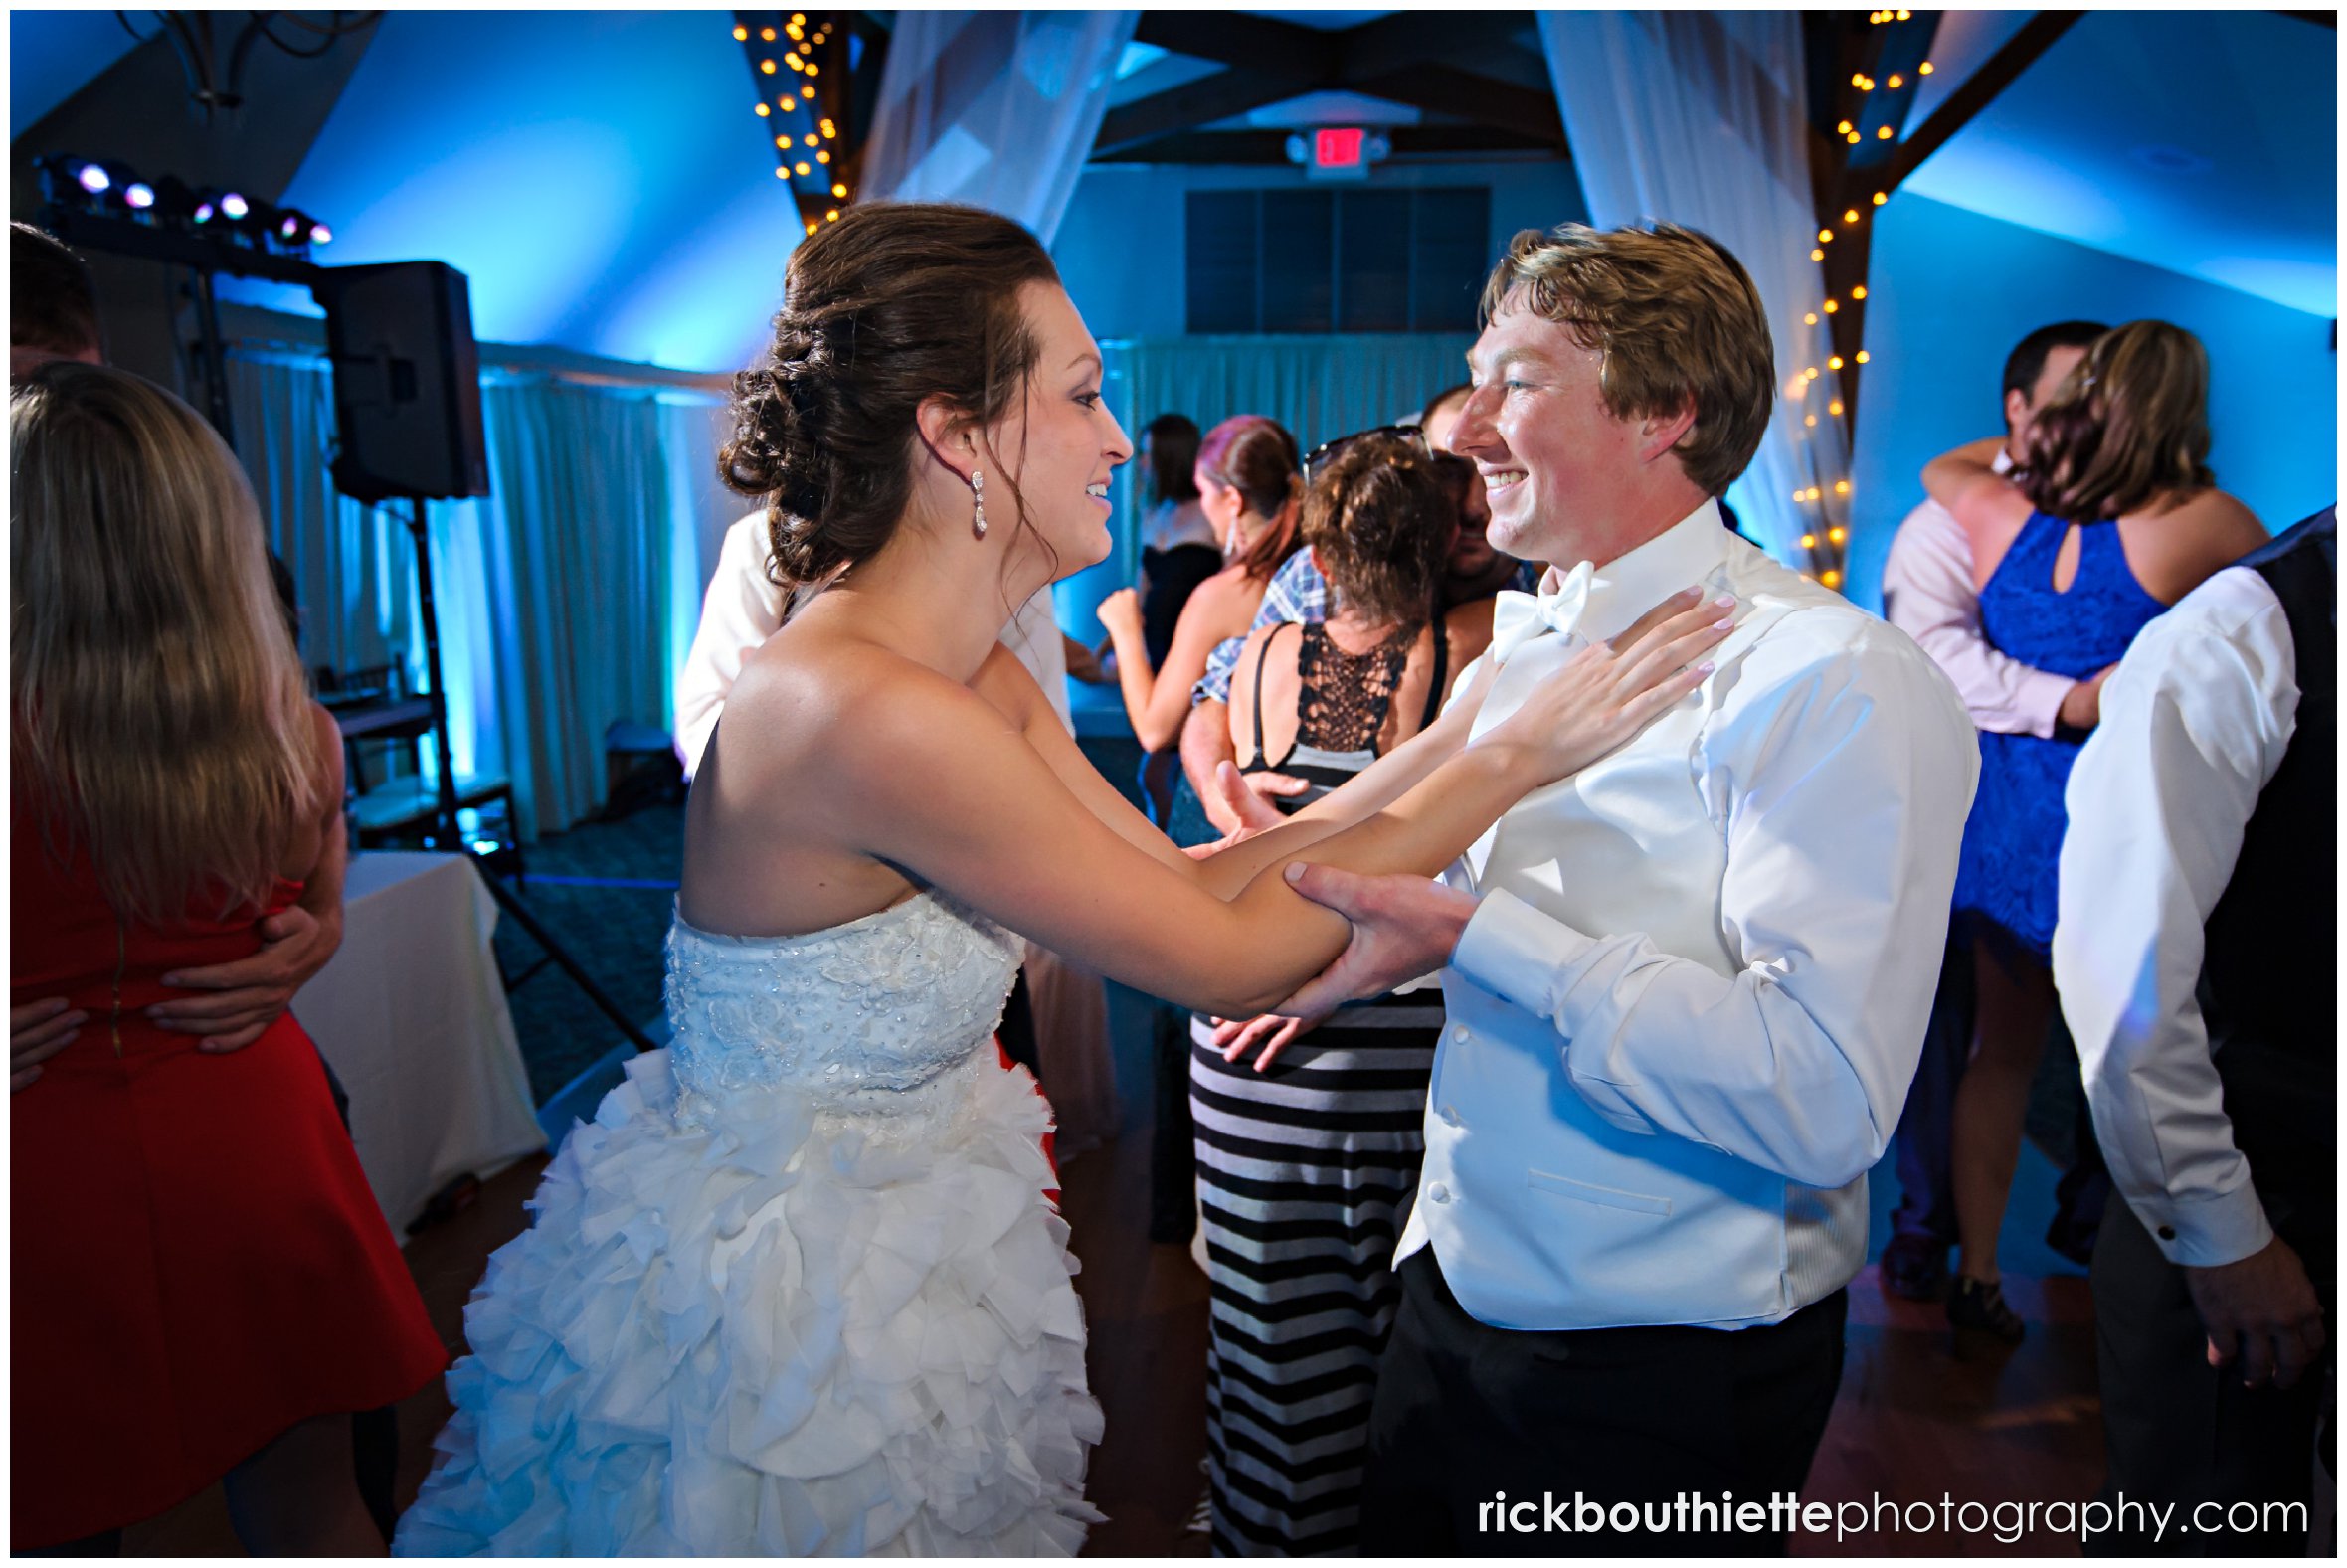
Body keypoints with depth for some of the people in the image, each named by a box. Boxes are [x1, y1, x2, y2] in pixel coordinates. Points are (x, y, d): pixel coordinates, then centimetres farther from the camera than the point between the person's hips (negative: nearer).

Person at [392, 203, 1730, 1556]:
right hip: (785, 1318, -8)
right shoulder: (864, 710, -31)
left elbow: (1188, 879, -1)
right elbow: (1227, 959, -24)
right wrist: (1517, 756, -18)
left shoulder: (982, 680, -2)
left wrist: (1447, 744, -5)